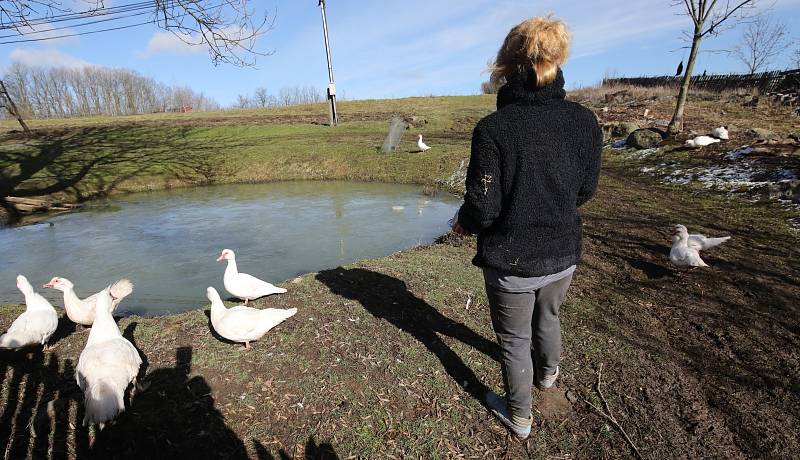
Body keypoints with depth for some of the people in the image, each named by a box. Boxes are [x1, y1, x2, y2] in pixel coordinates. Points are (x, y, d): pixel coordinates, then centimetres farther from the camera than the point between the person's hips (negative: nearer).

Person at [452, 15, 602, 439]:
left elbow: (483, 207, -22)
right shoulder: (585, 121, -8)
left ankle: (519, 416, 41)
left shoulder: (493, 128, -23)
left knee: (514, 339, 17)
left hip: (510, 262, -5)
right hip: (563, 256, 5)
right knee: (548, 316, 32)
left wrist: (463, 223, 0)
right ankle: (548, 373, 61)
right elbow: (585, 191, 2)